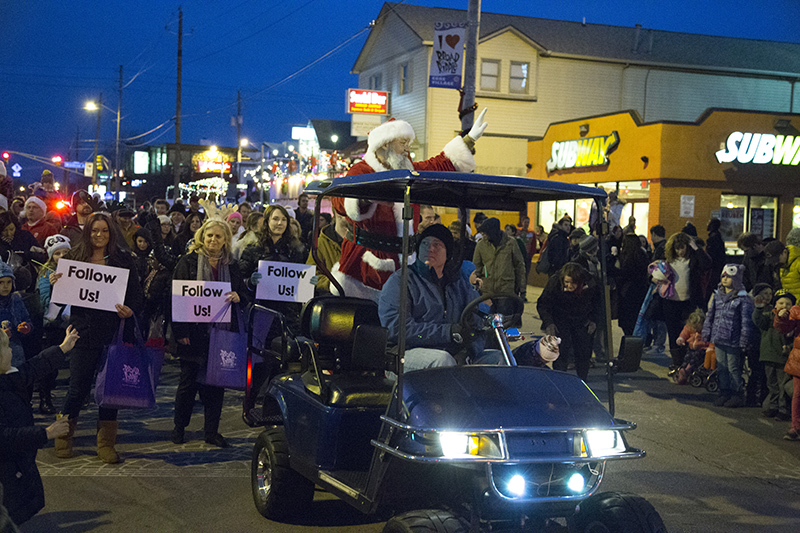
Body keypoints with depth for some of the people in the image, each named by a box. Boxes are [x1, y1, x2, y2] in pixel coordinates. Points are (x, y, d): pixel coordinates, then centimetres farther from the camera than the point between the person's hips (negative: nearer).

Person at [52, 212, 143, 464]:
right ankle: (63, 437, 25)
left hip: (113, 330, 0)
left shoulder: (123, 259, 4)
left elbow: (137, 294, 3)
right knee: (78, 386, 2)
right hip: (83, 330, 0)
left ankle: (106, 443, 17)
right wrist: (55, 284, -12)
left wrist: (130, 310, -17)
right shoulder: (74, 258, 6)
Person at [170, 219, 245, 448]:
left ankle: (212, 431, 15)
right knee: (189, 382, 5)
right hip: (194, 333, -3)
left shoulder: (232, 266, 10)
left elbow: (243, 294, 16)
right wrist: (181, 331, -10)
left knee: (216, 382, 6)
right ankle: (179, 427, 21)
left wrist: (238, 298, -9)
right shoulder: (188, 262, -1)